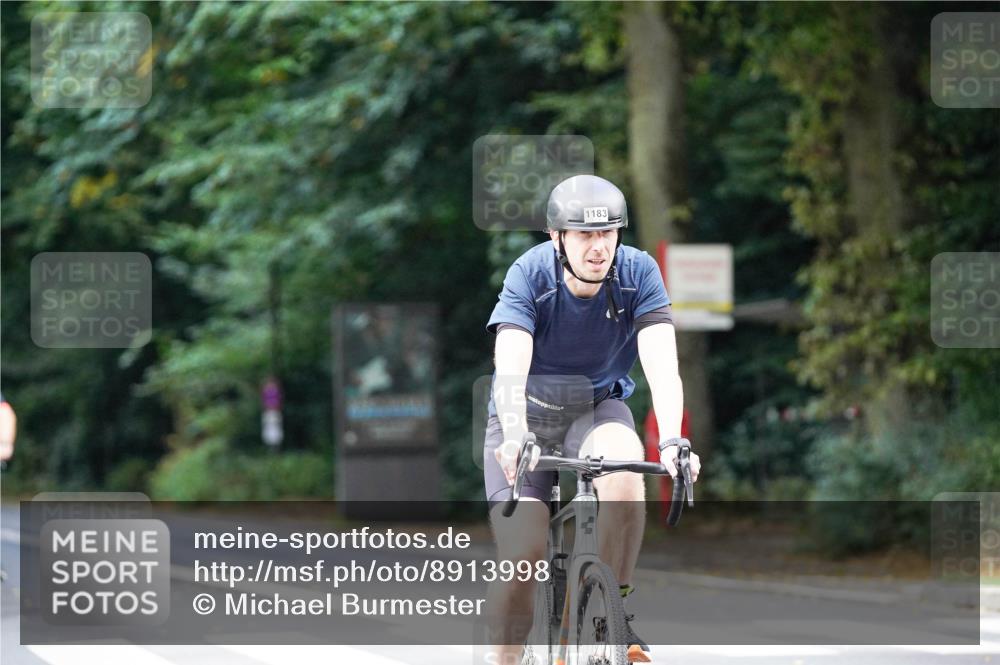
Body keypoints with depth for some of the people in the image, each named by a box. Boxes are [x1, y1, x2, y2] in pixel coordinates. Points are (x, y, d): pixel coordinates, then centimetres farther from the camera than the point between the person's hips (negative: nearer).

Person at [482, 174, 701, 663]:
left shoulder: (638, 274, -18)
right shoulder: (529, 275, -22)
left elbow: (661, 364, -28)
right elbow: (510, 367, -35)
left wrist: (671, 441, -45)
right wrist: (515, 438, -53)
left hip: (597, 410, 1)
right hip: (528, 417, -1)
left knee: (624, 471, -34)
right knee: (522, 554, -18)